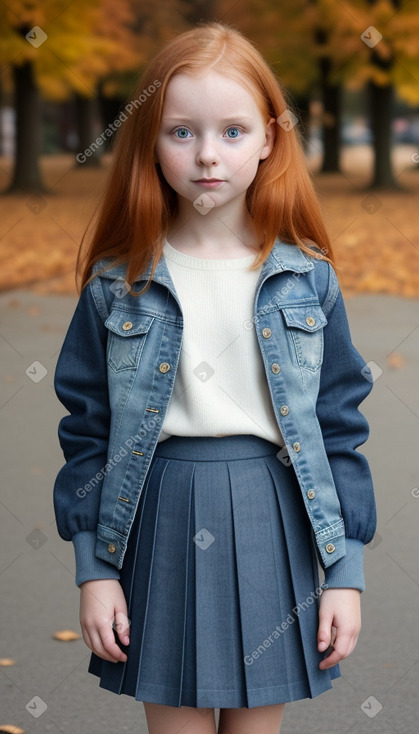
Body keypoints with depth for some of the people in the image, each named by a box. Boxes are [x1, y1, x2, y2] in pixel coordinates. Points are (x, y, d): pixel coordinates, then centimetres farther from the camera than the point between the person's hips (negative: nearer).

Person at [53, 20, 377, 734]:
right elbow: (86, 428, 3)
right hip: (161, 524, 0)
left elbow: (339, 426, 3)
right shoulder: (117, 283, 0)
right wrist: (93, 568, -1)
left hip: (273, 529, 1)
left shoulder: (307, 279, 1)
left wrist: (346, 569, 0)